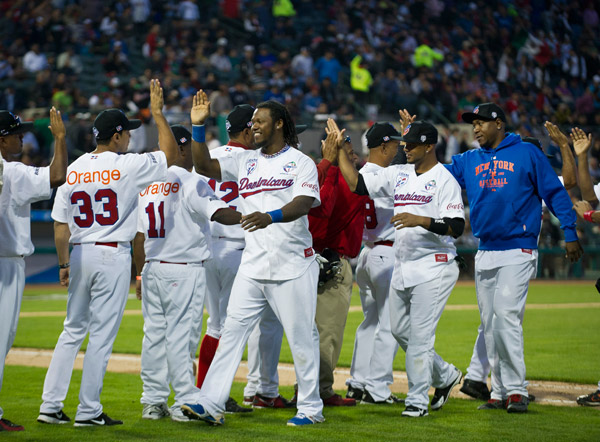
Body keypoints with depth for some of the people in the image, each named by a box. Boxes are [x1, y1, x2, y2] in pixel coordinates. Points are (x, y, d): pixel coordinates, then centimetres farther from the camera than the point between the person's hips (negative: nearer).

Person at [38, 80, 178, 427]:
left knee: (73, 330, 14)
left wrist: (64, 264, 15)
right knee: (102, 333, -1)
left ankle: (51, 405, 11)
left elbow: (60, 225, 7)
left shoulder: (74, 169, 6)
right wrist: (158, 113, 7)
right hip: (112, 256, -5)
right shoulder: (127, 167, -9)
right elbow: (171, 154, 2)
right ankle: (89, 411, 1)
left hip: (79, 255, 6)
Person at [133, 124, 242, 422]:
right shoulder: (191, 183, -9)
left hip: (151, 268, 6)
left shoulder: (146, 184, 11)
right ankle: (184, 403, -4)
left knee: (154, 333, 10)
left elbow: (138, 236, 13)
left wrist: (141, 274, 18)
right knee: (180, 336, -6)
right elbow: (219, 213, -24)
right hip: (185, 269, -6)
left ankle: (153, 401, 13)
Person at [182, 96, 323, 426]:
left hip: (292, 266, -5)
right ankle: (210, 404, -5)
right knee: (232, 331, -2)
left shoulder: (300, 162, -2)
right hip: (252, 266, 5)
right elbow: (204, 167, 7)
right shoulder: (245, 161, 14)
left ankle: (310, 408, 13)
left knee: (301, 337, 1)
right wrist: (197, 126, -3)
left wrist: (271, 217, -36)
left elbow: (303, 203, -17)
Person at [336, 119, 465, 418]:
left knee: (420, 334, -9)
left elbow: (456, 226, -19)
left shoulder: (444, 179, -10)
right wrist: (339, 151, 7)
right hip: (402, 267, 8)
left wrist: (420, 220, -30)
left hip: (433, 267, -8)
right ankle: (444, 375, 30)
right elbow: (357, 184, 12)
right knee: (400, 330, 13)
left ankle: (417, 400, -3)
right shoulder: (398, 174, 11)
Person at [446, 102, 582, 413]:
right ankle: (500, 392, 13)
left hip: (518, 251, -6)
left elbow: (555, 192, 0)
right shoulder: (468, 161, 14)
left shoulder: (527, 153, 0)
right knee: (490, 324, 7)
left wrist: (570, 234, -6)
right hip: (484, 254, 6)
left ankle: (516, 390, -12)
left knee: (506, 316, -17)